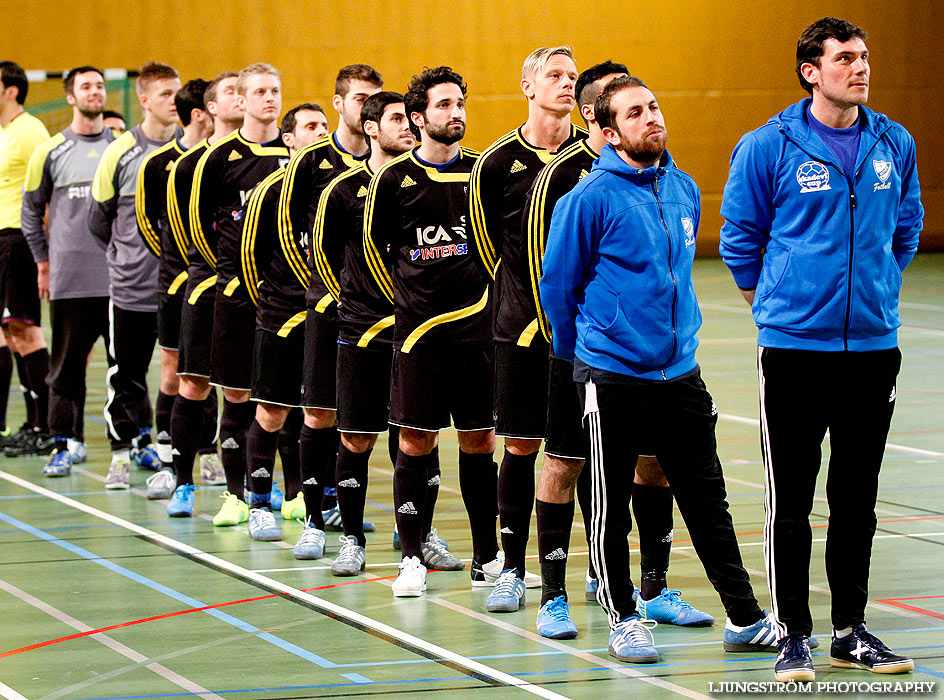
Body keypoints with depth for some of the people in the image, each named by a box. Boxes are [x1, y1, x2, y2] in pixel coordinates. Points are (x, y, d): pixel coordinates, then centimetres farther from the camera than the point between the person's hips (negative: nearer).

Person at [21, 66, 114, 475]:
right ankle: (65, 444, 5)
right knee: (66, 365, 0)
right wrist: (43, 263, 7)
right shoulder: (51, 152, 5)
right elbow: (31, 211, 11)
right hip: (69, 281, -1)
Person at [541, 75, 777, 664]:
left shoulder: (685, 190, 8)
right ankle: (623, 620, 17)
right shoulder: (591, 198, -11)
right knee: (612, 507, 4)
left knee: (707, 500, 9)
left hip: (680, 373, 5)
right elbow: (559, 284, -3)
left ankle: (746, 618, 14)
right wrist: (581, 356, 7)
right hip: (614, 378, -5)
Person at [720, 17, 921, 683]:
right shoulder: (768, 147, -6)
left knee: (857, 499, 10)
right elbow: (740, 234, 5)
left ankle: (850, 631, 20)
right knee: (791, 502, 0)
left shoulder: (895, 145, 4)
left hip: (873, 345, 3)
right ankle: (793, 636, 9)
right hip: (794, 346, -3)